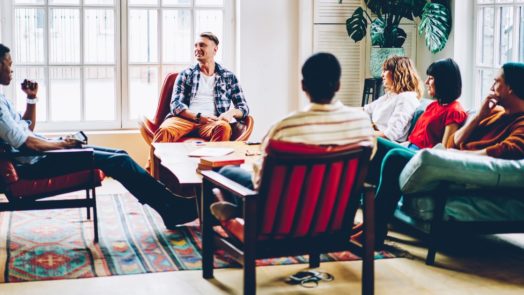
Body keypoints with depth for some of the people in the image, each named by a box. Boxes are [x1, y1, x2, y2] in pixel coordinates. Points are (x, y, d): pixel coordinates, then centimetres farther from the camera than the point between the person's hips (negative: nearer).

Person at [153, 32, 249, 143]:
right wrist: (198, 116, -12)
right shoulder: (185, 75, 19)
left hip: (212, 122, 0)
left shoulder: (228, 77, 20)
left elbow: (243, 107, 19)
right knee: (165, 130, -36)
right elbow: (176, 104, 7)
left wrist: (232, 112, -7)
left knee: (224, 127, -39)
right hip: (186, 119, 0)